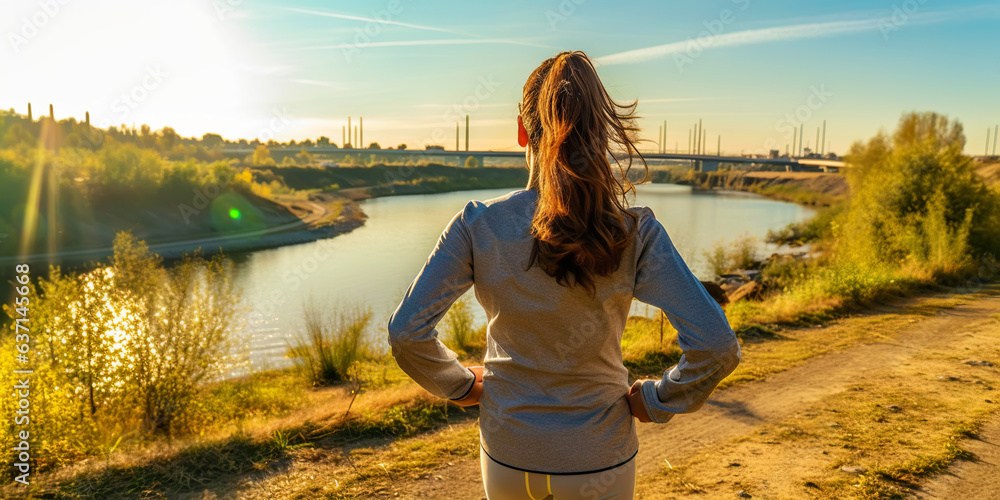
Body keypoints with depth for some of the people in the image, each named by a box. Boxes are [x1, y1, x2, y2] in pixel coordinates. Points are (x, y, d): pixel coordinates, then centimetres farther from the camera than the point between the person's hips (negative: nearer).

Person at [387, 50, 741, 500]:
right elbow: (716, 346, -22)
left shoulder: (478, 225, -17)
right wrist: (656, 400, -5)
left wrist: (459, 385, 1)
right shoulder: (634, 233, -19)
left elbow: (406, 332, -17)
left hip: (507, 456, 1)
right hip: (599, 462, 0)